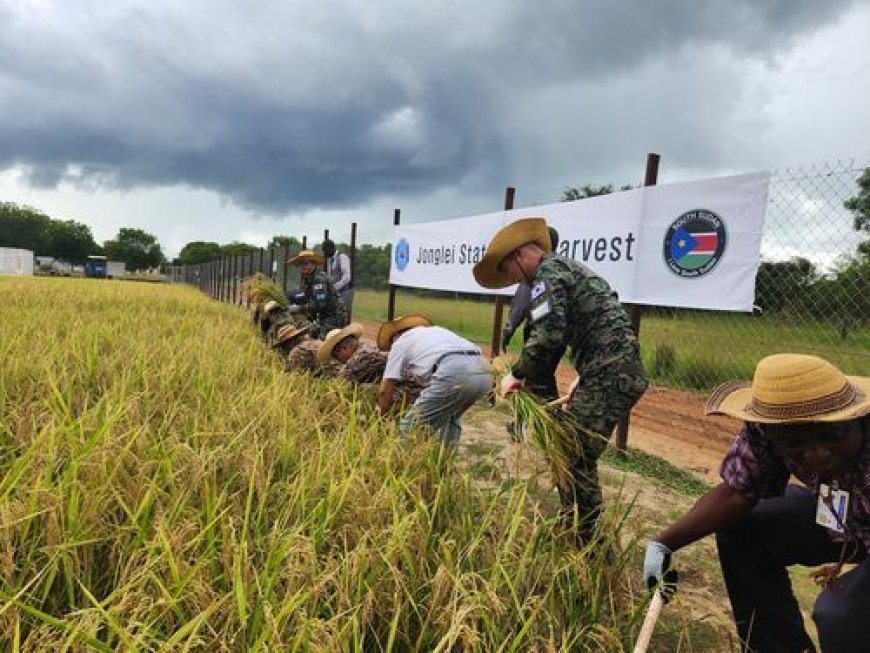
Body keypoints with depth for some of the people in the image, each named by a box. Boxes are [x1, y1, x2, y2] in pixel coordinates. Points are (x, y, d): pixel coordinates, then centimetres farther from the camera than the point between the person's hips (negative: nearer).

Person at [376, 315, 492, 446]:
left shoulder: (399, 343, 23)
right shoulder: (435, 330, 39)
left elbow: (385, 390, 20)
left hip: (453, 372, -7)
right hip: (483, 373, 7)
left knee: (412, 426, 5)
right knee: (450, 417, 32)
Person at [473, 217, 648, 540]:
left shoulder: (548, 272, -7)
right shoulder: (566, 268, 24)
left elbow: (547, 335, -20)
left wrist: (516, 374, -6)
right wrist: (530, 381, 24)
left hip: (609, 374, -10)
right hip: (617, 372, 10)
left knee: (575, 458, -5)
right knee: (569, 451, 17)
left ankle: (586, 543, 5)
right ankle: (574, 527, 28)